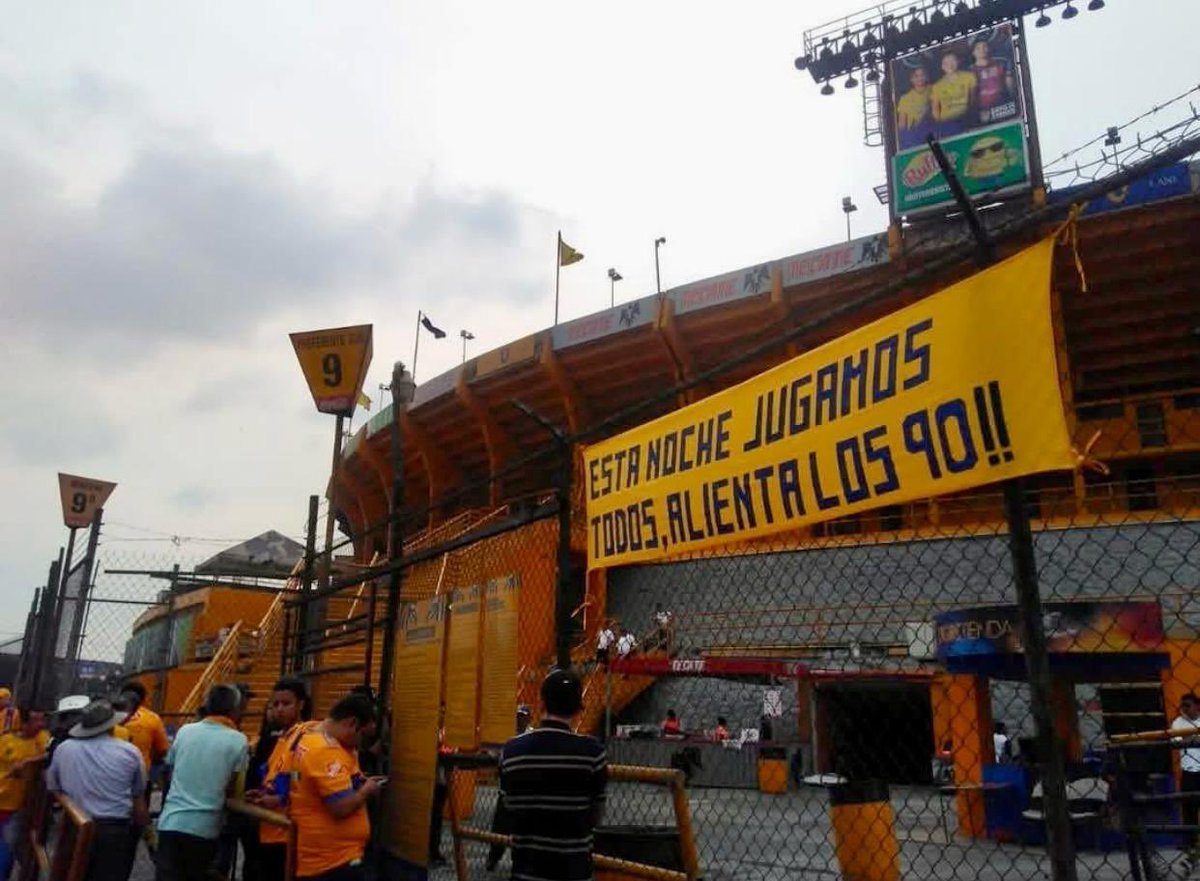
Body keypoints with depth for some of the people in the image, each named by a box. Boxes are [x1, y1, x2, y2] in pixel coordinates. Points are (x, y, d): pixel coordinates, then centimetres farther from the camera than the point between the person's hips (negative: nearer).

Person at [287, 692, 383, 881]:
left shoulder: (307, 740, 7)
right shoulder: (327, 751, -24)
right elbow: (342, 807, -27)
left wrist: (358, 782, 10)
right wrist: (366, 791, -9)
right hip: (334, 859, -10)